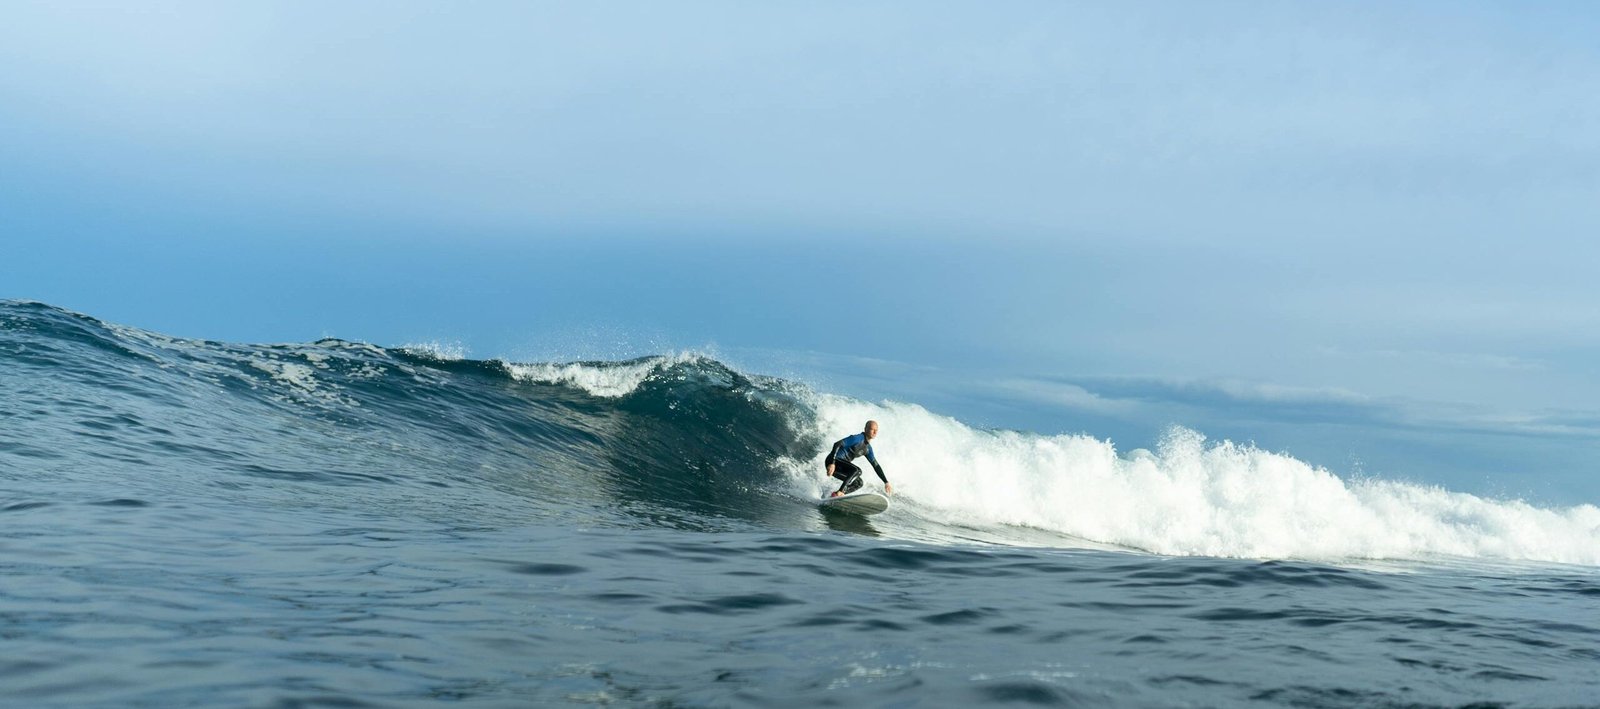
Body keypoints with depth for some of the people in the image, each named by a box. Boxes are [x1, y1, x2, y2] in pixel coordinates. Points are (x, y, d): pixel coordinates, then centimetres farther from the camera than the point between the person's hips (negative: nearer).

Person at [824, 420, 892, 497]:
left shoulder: (868, 448, 12)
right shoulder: (858, 438, -14)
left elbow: (876, 466, 19)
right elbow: (837, 444, -22)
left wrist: (886, 482, 14)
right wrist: (832, 463, -31)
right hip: (833, 462, -9)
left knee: (858, 483, 6)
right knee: (857, 471, -26)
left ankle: (834, 496, -4)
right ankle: (839, 493, -31)